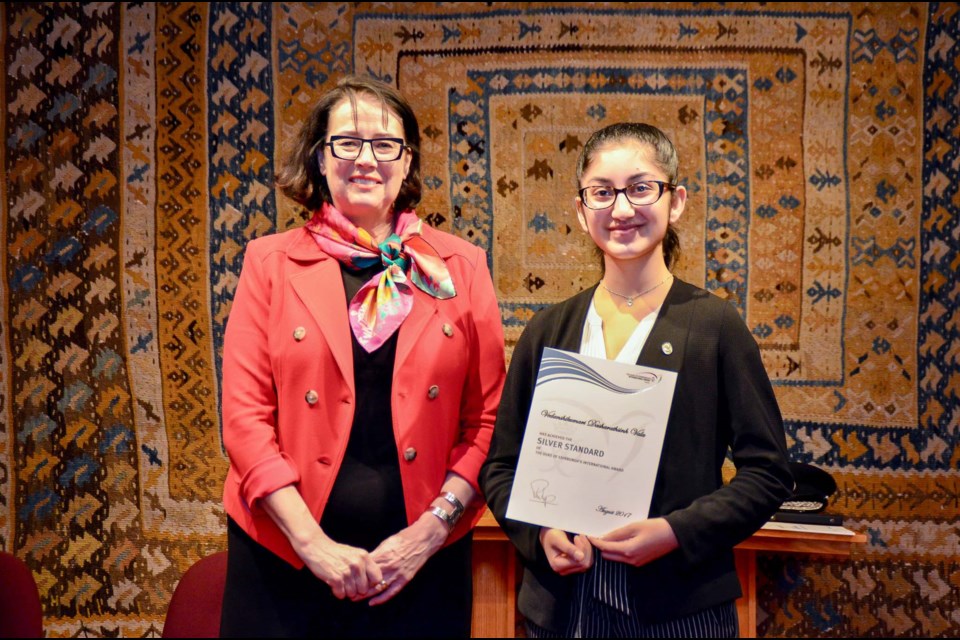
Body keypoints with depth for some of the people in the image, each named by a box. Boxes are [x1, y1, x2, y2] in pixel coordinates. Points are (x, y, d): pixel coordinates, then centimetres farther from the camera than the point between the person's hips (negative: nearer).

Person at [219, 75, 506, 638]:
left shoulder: (459, 267, 2)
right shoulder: (271, 263, 0)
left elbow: (488, 417, 1)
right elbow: (245, 416, -4)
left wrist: (434, 527, -8)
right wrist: (312, 542, -10)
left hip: (420, 558, 1)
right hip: (286, 559, 0)